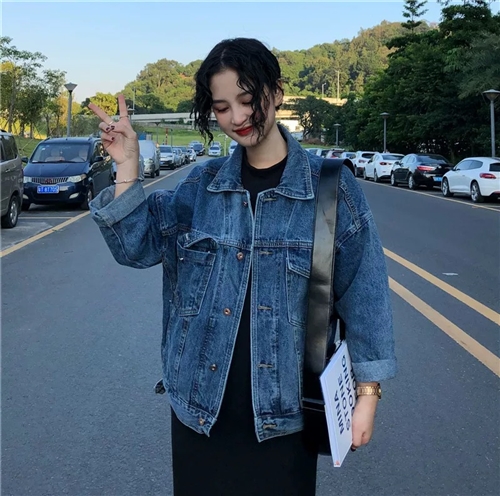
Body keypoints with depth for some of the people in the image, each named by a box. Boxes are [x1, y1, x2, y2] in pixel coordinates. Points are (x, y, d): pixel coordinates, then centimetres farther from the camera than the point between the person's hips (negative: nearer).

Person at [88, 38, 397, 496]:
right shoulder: (202, 184, 2)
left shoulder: (330, 188, -7)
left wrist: (368, 392, -3)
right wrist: (127, 165, -11)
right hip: (200, 405, 3)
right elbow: (136, 246, -1)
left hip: (284, 408, -2)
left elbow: (363, 293, -4)